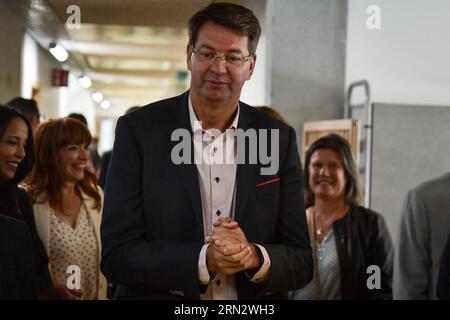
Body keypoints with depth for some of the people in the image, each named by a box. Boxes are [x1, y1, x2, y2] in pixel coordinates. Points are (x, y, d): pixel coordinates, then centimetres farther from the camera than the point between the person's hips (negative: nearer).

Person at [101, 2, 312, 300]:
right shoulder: (138, 130, -11)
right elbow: (116, 254, -14)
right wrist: (205, 259, -26)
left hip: (255, 307, 2)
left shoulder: (280, 139, -5)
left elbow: (301, 262, -4)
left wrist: (254, 257, -23)